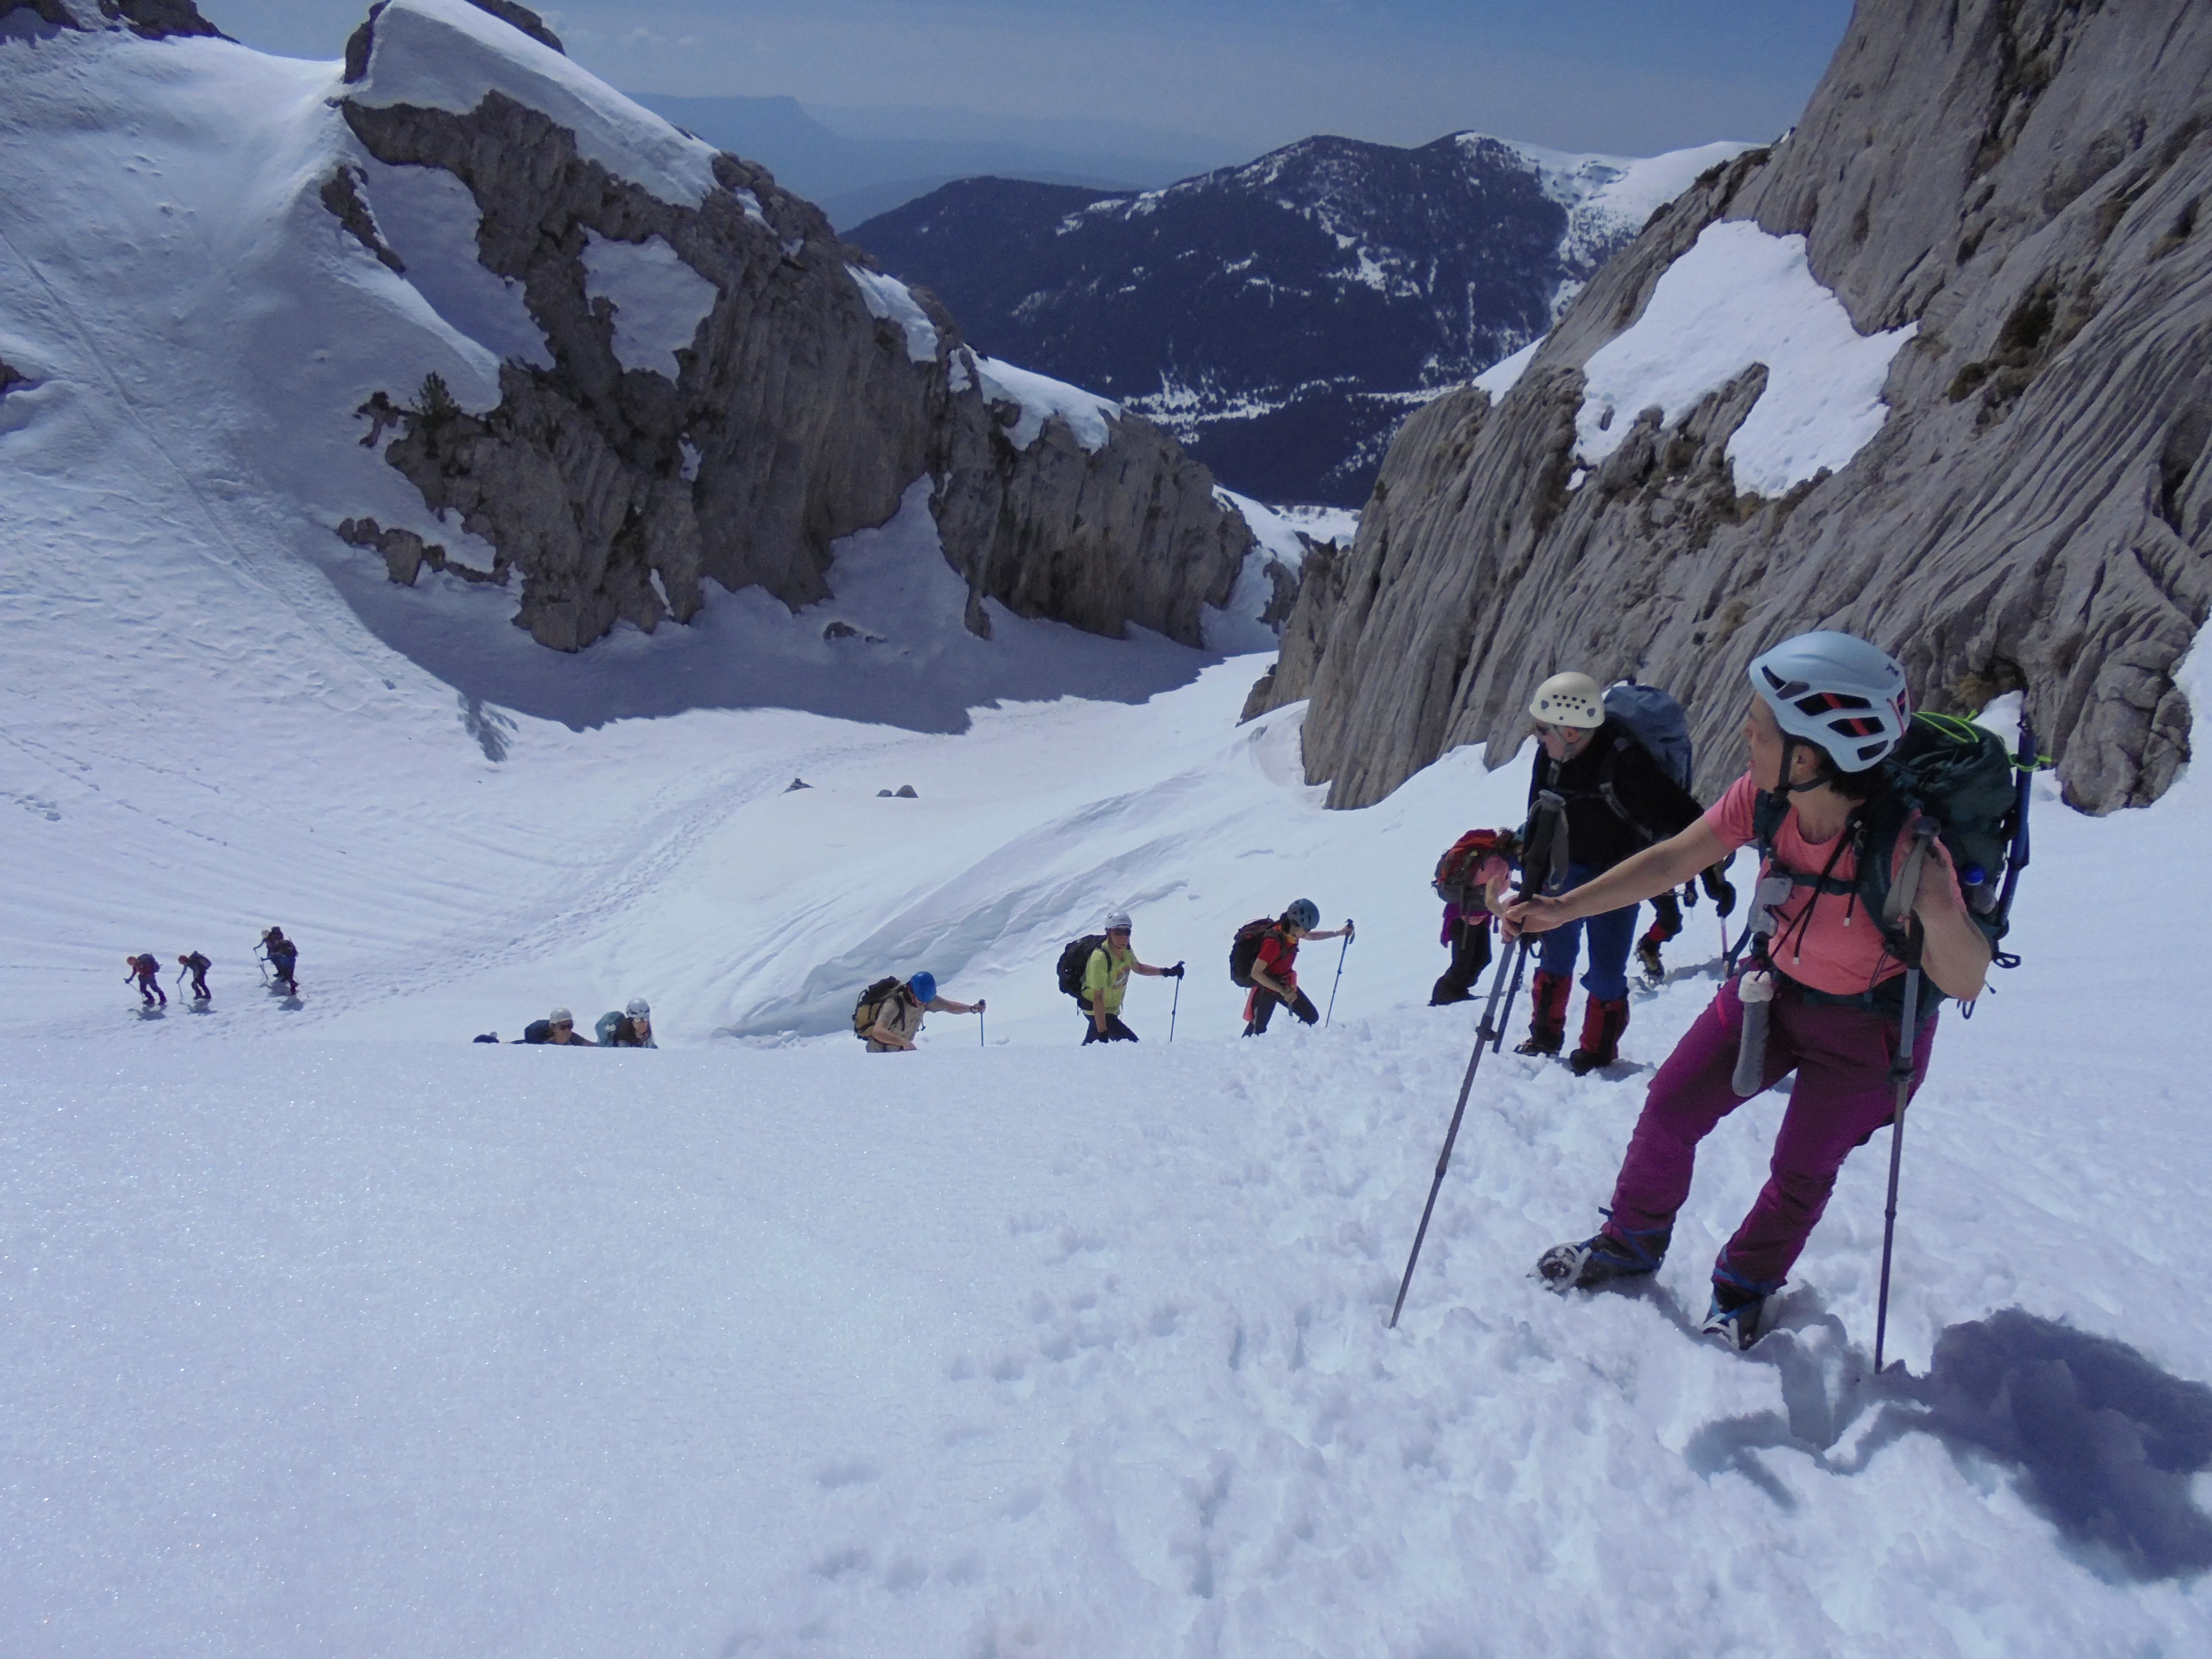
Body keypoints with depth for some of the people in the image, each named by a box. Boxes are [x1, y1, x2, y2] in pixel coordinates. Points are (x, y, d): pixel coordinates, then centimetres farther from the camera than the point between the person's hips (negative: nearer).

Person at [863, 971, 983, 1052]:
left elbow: (949, 1006, 6)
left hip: (902, 1050, 7)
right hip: (881, 1053, -7)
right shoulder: (893, 1005, -32)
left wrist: (972, 1008, -8)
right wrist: (905, 1042, -54)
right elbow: (878, 1032, -45)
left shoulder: (925, 999, -10)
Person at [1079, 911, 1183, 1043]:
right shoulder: (1100, 958, -34)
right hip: (1097, 1011, -8)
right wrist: (1103, 1034, -38)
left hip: (1113, 1008, 8)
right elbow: (1098, 999, -35)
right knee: (1131, 1044, -19)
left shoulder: (1126, 950, -11)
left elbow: (1138, 968, 13)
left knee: (1089, 1047, 25)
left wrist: (1167, 972, 3)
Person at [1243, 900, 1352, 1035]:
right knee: (1257, 1032, -8)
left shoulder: (1291, 931, -8)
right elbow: (1256, 973, -34)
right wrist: (1283, 991, -36)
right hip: (1267, 987, -8)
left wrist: (1340, 933, 14)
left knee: (1312, 1017, 4)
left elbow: (1312, 937, 16)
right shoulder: (1273, 942, -33)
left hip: (1286, 985, 8)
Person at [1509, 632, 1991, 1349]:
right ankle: (1632, 1243, 32)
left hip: (1867, 1027, -4)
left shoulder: (1903, 845, -36)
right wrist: (1563, 909, -16)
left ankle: (1746, 1283, 36)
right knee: (1670, 1108, 7)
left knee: (1801, 1174, 6)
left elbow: (1964, 983, -29)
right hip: (1775, 987, 5)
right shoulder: (1764, 796, -23)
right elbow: (1671, 861, -11)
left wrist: (1938, 913, -50)